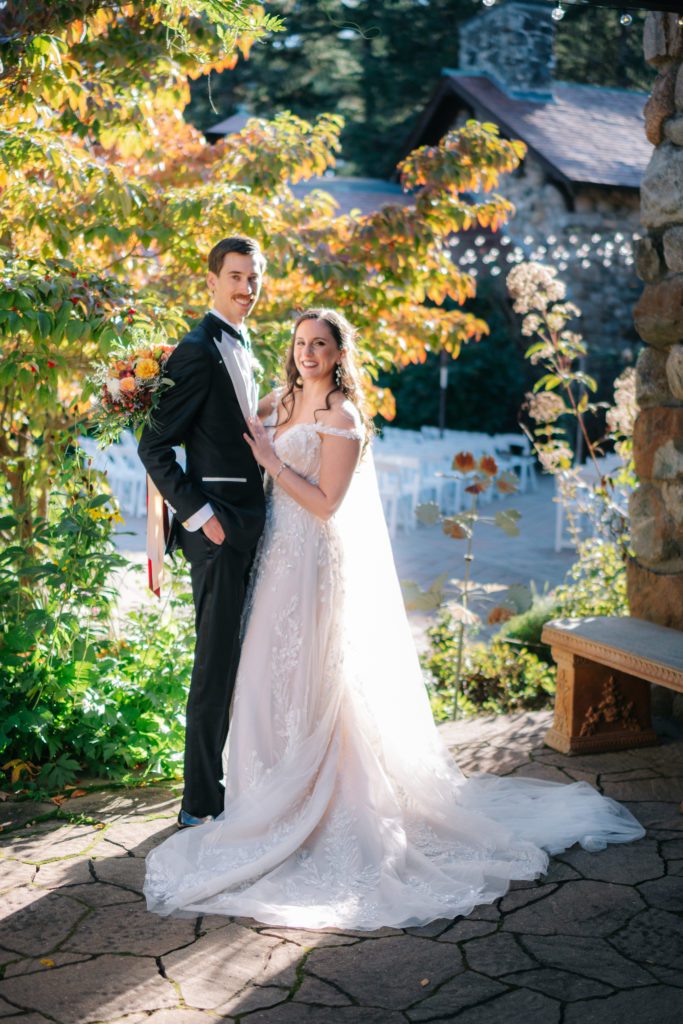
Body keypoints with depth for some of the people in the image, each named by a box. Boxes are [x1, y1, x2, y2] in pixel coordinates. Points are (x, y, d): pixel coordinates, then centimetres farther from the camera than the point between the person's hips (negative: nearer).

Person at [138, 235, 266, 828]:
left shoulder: (244, 352, 17)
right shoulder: (198, 351, -11)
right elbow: (155, 447, -14)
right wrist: (197, 514, -18)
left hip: (253, 527, 9)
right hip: (220, 531, -9)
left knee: (245, 664, 15)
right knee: (217, 668, -4)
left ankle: (234, 786, 27)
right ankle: (200, 804, 6)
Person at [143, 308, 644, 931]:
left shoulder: (341, 418, -10)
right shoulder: (281, 403, 13)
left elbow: (325, 504, -14)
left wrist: (271, 458, -14)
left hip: (311, 560, -8)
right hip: (276, 553, 8)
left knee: (299, 682, -4)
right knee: (274, 680, 11)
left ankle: (301, 805, 7)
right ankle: (282, 794, 24)